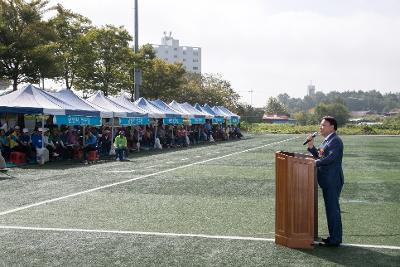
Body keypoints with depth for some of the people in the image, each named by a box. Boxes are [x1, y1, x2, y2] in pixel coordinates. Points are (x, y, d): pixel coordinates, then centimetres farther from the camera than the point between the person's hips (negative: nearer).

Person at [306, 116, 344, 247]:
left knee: (333, 209, -4)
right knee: (331, 208, 15)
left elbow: (331, 158, -24)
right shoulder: (327, 140, 17)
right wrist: (311, 147, 4)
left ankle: (335, 240, 3)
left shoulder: (335, 141, -13)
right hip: (327, 181, 10)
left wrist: (315, 163, -22)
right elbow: (319, 157, 17)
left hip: (333, 181, -10)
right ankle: (334, 236, 25)